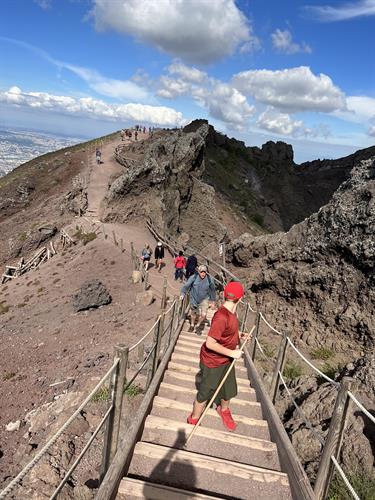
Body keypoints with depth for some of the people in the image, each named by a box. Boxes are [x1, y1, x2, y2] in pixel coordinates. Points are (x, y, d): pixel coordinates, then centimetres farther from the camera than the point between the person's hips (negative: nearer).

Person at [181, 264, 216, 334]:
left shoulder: (209, 280, -17)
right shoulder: (193, 278, -21)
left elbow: (212, 291, -2)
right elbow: (186, 286, -10)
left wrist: (213, 301, 4)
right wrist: (183, 294, -21)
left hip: (204, 299, 0)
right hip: (194, 299, 0)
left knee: (203, 314, -11)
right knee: (193, 313, 17)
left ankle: (198, 326, 20)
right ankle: (192, 325, 46)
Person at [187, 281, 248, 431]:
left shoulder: (231, 312, -3)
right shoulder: (222, 317, -33)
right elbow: (210, 343, -32)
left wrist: (240, 335, 4)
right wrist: (231, 353, -26)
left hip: (227, 360, 9)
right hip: (213, 363, -9)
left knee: (229, 390, 25)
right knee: (205, 393, 10)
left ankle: (224, 409, 55)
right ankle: (194, 420, 34)